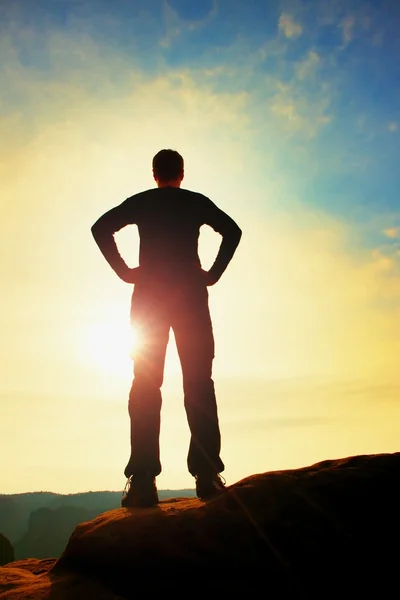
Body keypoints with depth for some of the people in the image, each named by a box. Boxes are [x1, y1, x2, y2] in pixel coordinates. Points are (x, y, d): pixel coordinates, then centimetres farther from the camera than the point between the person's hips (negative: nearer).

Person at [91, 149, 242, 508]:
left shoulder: (141, 201, 12)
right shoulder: (197, 202, 13)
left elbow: (101, 228, 0)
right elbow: (232, 231, 1)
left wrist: (124, 270, 1)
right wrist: (214, 274, 2)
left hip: (148, 297, 0)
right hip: (192, 295, 0)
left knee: (145, 385, -2)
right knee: (199, 384, -1)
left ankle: (143, 482, -10)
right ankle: (208, 476, -9)